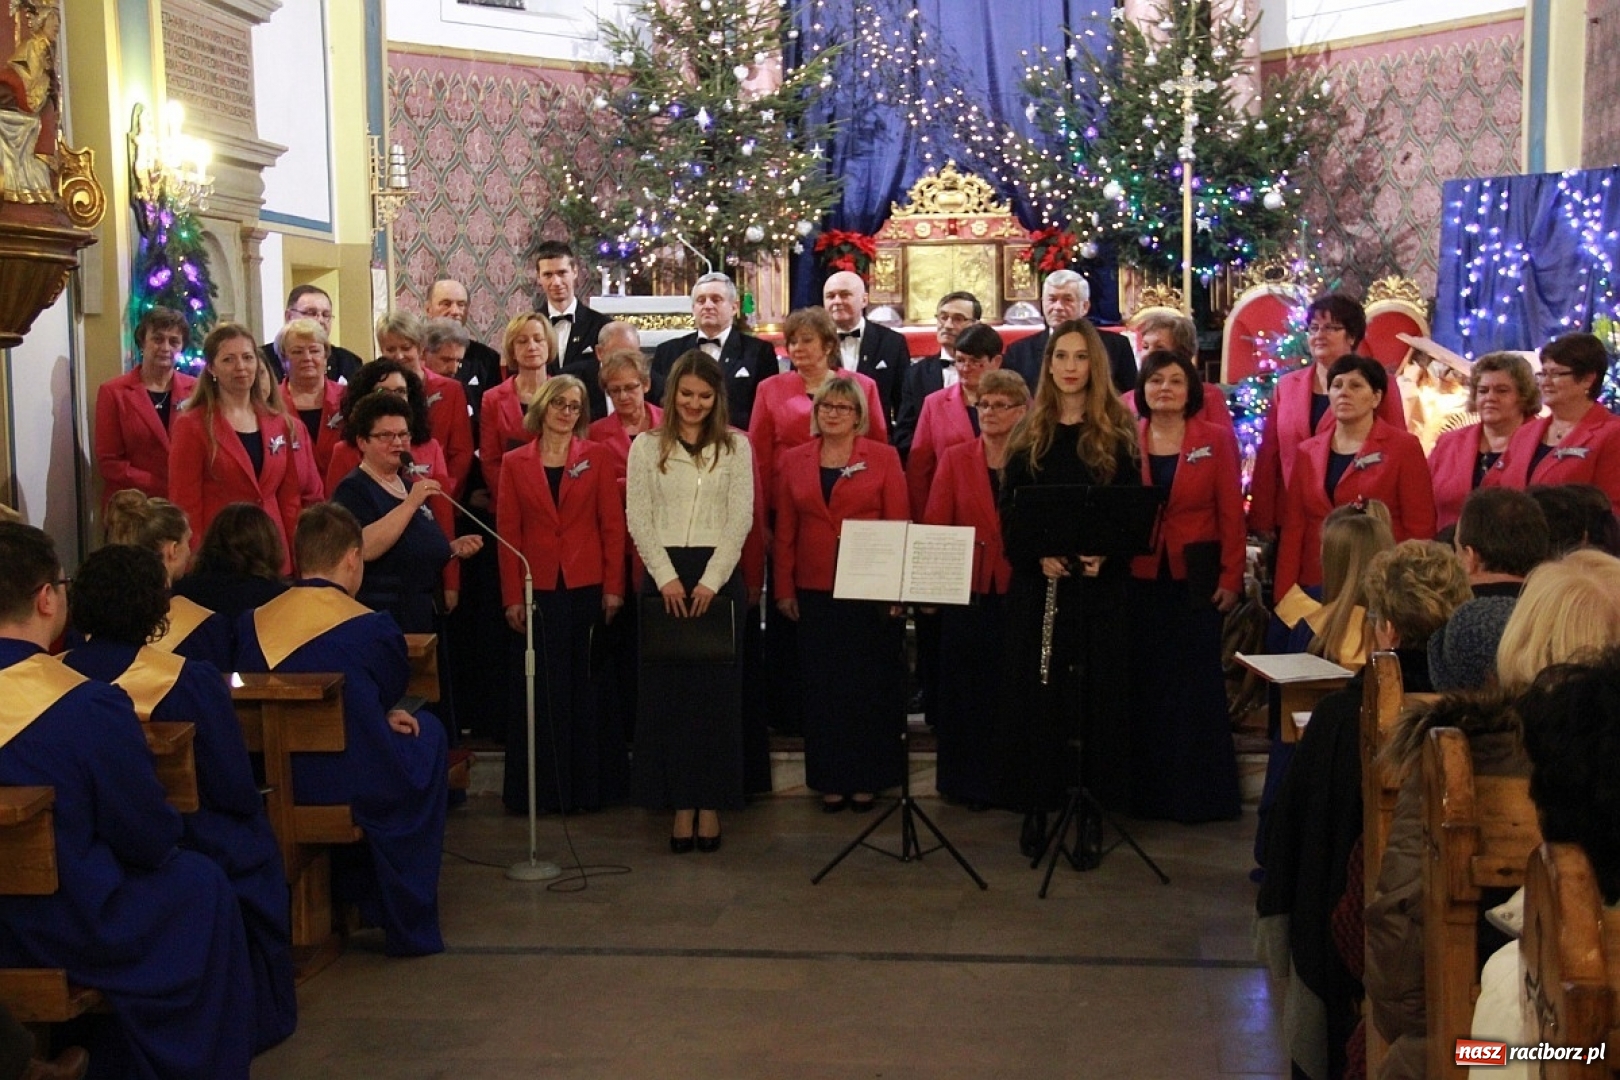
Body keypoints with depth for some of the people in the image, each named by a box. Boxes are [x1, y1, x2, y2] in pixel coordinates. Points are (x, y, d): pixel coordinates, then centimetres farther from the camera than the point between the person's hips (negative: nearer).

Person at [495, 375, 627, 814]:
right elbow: (508, 532, 3)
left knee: (587, 689, 5)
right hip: (538, 590, 1)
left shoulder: (597, 457, 5)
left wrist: (614, 586, -6)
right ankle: (541, 788, 13)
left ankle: (589, 785, 15)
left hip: (587, 588, 0)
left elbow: (613, 524, 1)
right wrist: (512, 596, -3)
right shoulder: (515, 463, 6)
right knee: (541, 691, 4)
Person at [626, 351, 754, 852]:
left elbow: (740, 520, 0)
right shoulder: (646, 447, 7)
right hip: (663, 576, 0)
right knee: (666, 691, 0)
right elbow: (639, 519, 2)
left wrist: (711, 581, -11)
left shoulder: (736, 447, 6)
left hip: (720, 576, 0)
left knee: (717, 690, 0)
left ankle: (711, 804, 7)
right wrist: (667, 577, -10)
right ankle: (680, 804, 6)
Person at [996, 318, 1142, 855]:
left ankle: (1092, 807, 9)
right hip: (1037, 581, 1)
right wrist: (1037, 556, -13)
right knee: (1036, 692, 2)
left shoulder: (1118, 431, 3)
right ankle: (1036, 805, 12)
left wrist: (1105, 555, -16)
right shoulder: (1029, 433, 7)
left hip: (1100, 584, -1)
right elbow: (1008, 509, 4)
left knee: (1097, 692, 1)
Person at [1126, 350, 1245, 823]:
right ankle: (1147, 791, 16)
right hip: (1138, 580, 2)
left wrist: (1231, 579, -7)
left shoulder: (1216, 440, 0)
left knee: (1197, 685, 3)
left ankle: (1200, 793, 12)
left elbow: (1231, 513, -2)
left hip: (1195, 579, -2)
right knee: (1144, 686, 7)